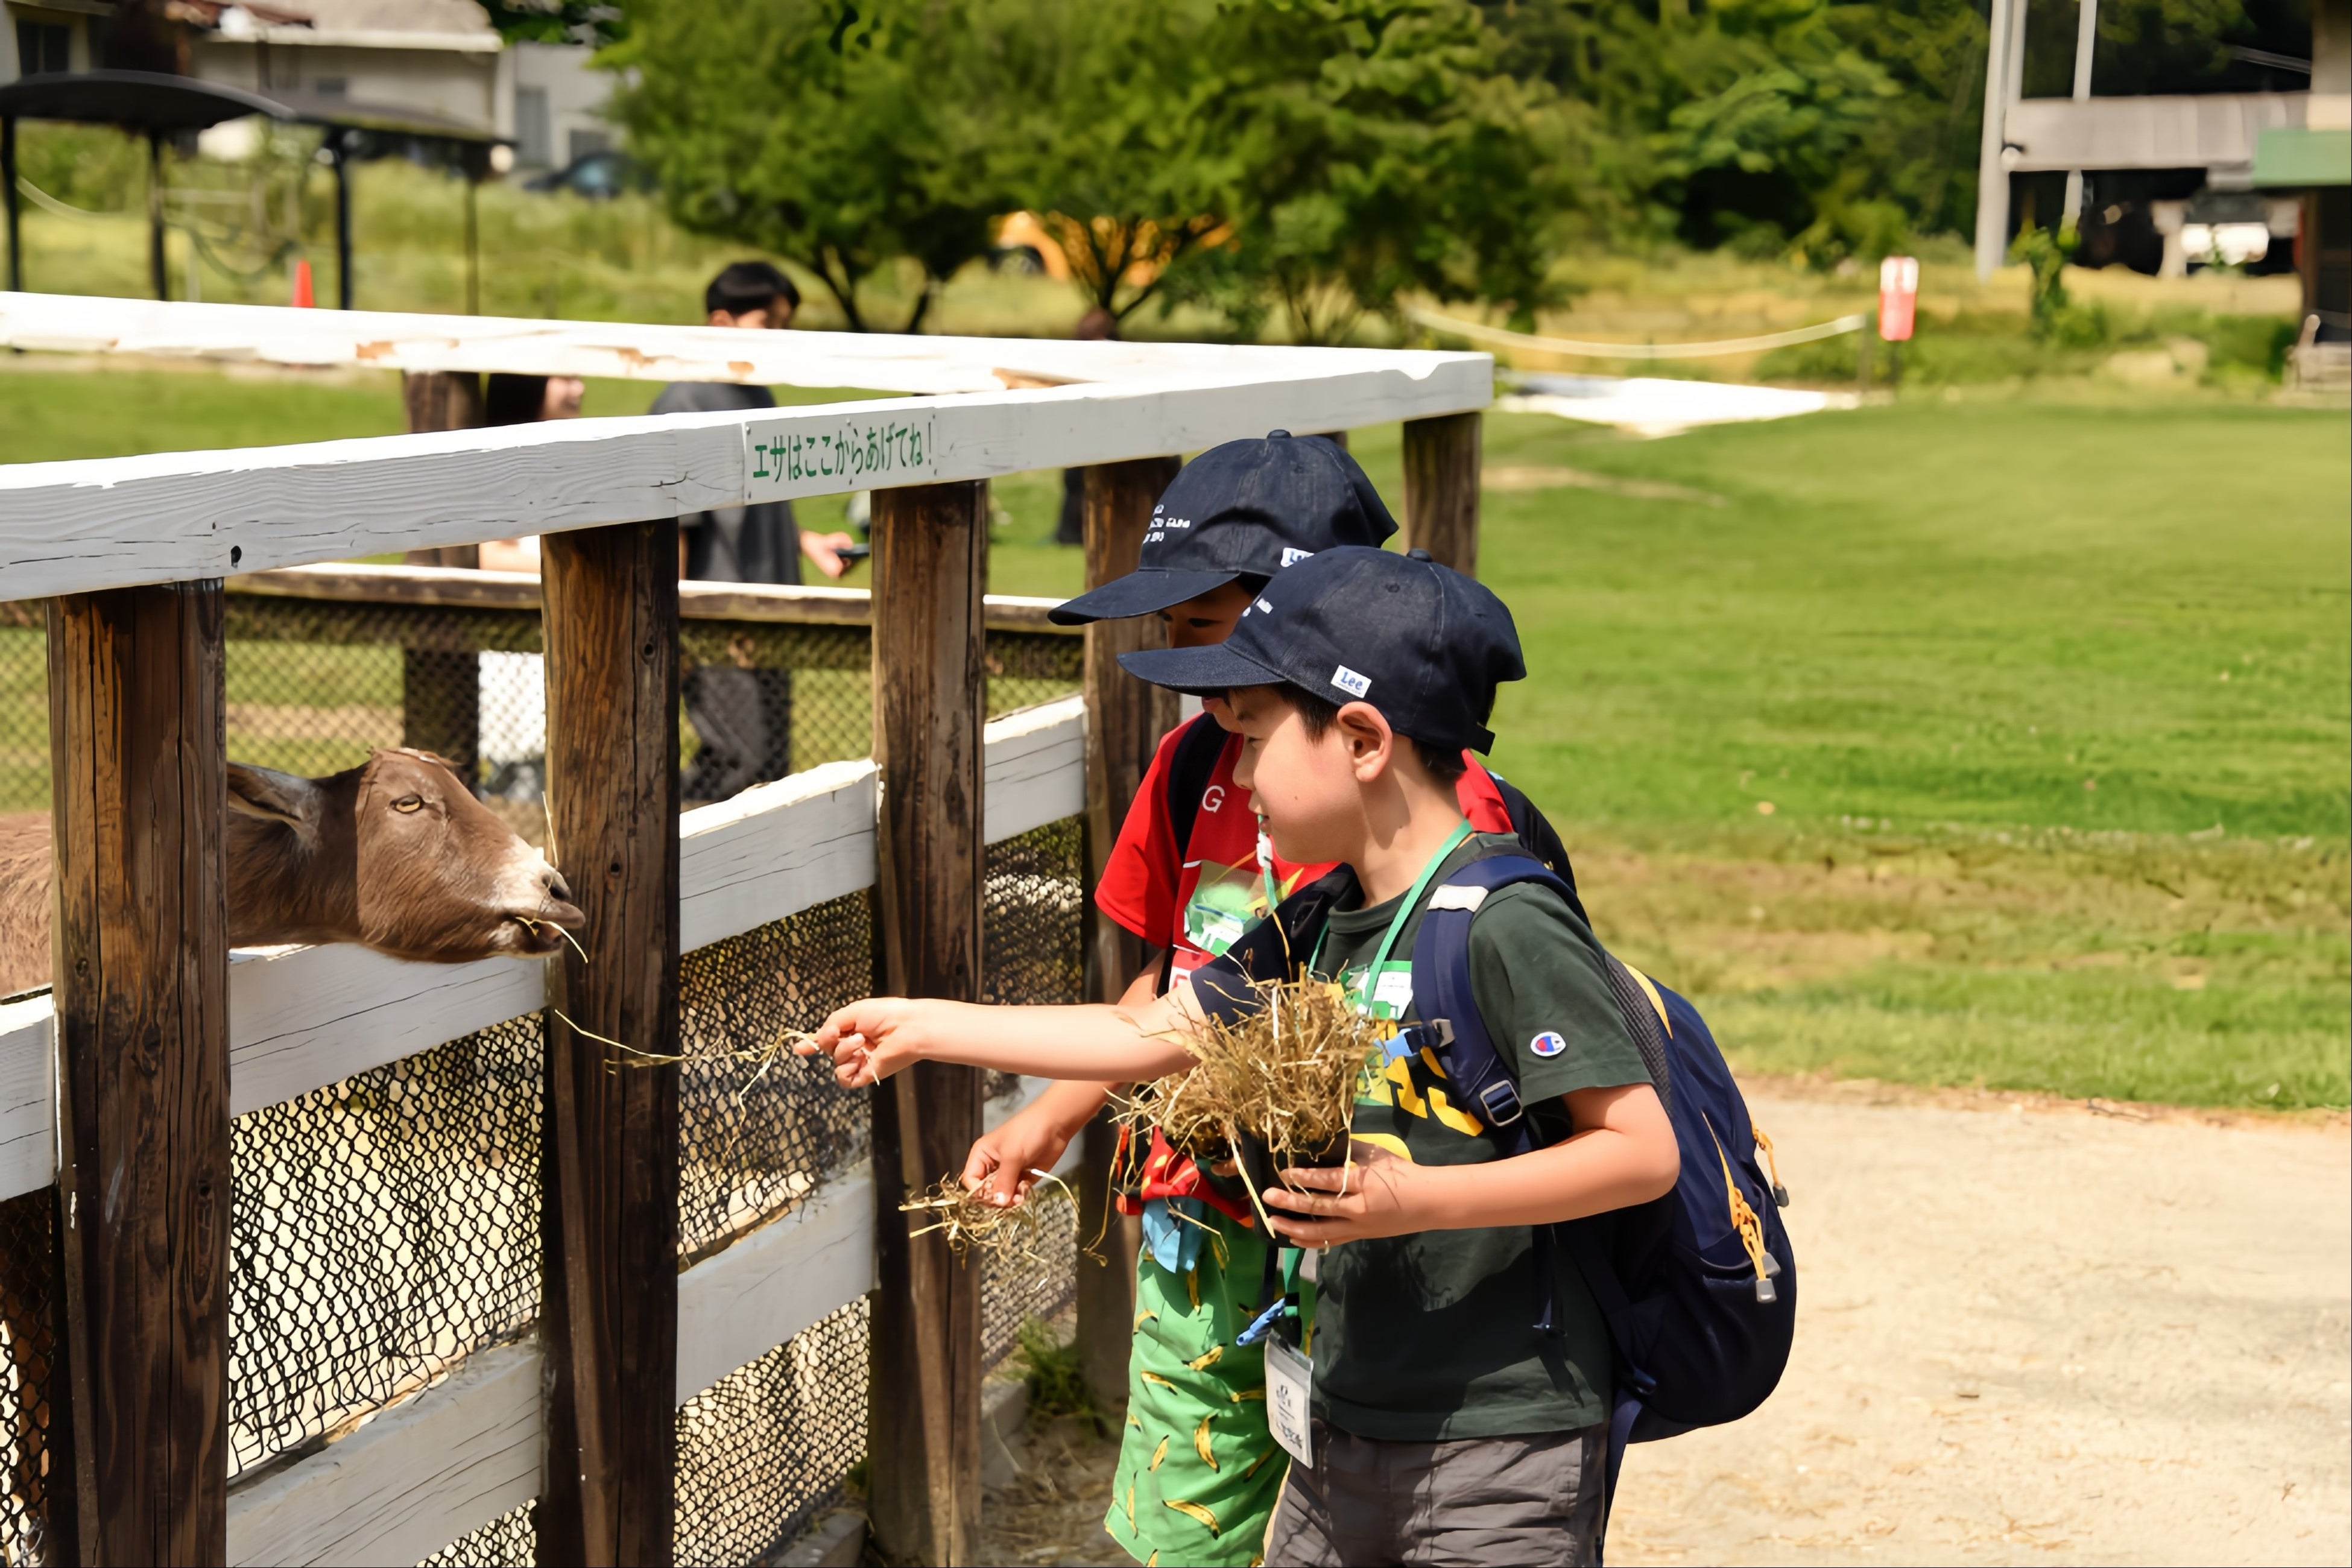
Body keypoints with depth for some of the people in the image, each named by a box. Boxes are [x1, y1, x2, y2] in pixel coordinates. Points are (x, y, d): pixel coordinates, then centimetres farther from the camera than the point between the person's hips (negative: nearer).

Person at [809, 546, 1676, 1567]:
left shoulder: (1510, 925, -18)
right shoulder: (1326, 919, 7)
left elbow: (1645, 1149, -21)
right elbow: (1154, 1032, 15)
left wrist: (1416, 1201, -27)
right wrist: (924, 1027, 17)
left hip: (1498, 1453, -8)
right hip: (1343, 1437, 8)